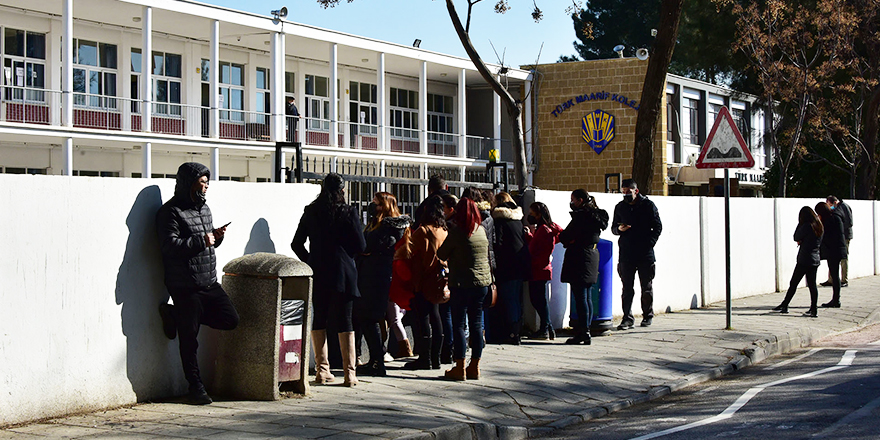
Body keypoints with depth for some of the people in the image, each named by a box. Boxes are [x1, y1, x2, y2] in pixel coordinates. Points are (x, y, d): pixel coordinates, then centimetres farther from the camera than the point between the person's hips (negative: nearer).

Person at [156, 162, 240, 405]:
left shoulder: (204, 208, 16)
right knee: (189, 338, -1)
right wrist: (202, 241, -20)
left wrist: (216, 237, 2)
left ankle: (176, 316, 16)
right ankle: (195, 387, 10)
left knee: (230, 319, 4)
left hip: (209, 283, 8)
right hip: (185, 287, -8)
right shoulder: (170, 212, -10)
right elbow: (171, 246, -21)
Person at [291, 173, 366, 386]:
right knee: (344, 321, 0)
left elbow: (296, 244, 7)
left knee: (319, 319, 10)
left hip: (317, 273, 3)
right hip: (342, 273, -3)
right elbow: (360, 246, -4)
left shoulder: (310, 212, 5)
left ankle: (322, 369, 11)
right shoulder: (348, 212, -5)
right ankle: (349, 372, -4)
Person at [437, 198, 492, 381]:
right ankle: (475, 367, 13)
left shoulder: (457, 231, -12)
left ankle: (460, 368, -2)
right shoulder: (482, 230, 6)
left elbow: (441, 255, -5)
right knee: (476, 324, 10)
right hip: (483, 282, 6)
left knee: (459, 325, 0)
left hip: (462, 283, -6)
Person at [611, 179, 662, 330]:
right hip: (626, 253, 2)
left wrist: (649, 243, -9)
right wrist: (619, 229, -6)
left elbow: (657, 227, 2)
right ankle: (627, 318, -1)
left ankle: (648, 316, 20)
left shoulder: (648, 205, 1)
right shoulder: (620, 207, 11)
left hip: (645, 254, -2)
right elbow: (613, 228, 18)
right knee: (627, 288, -2)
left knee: (646, 287, 7)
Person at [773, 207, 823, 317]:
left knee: (793, 284, 2)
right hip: (815, 260, 7)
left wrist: (800, 223, 0)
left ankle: (784, 306, 8)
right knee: (812, 285, 6)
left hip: (804, 260, -7)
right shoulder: (819, 227, 9)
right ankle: (813, 310, 3)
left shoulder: (806, 226, -14)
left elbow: (796, 237, -4)